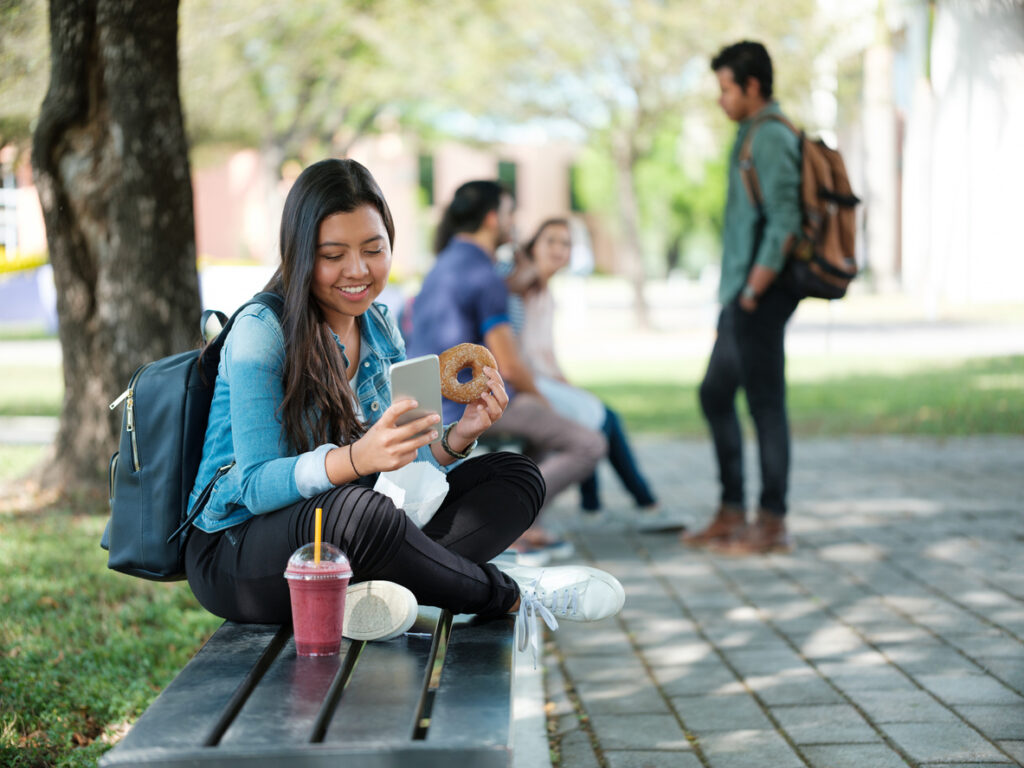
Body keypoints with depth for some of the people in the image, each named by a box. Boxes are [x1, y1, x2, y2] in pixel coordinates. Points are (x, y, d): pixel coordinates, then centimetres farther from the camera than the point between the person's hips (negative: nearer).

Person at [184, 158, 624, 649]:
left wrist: (455, 440, -13)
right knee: (356, 510, -40)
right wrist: (357, 458, -39)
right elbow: (257, 485, -22)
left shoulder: (379, 330, 8)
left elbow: (398, 470, 9)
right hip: (236, 554, -8)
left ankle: (368, 595, -26)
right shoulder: (260, 332, -14)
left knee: (516, 477, -2)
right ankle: (512, 595, -14)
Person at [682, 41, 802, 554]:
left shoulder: (771, 139, -13)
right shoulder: (754, 135, 18)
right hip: (740, 297, 11)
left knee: (765, 404, -4)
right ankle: (731, 513, 23)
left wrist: (756, 289, -19)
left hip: (760, 299, -11)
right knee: (715, 395, 15)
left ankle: (772, 522, 4)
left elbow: (784, 221, -22)